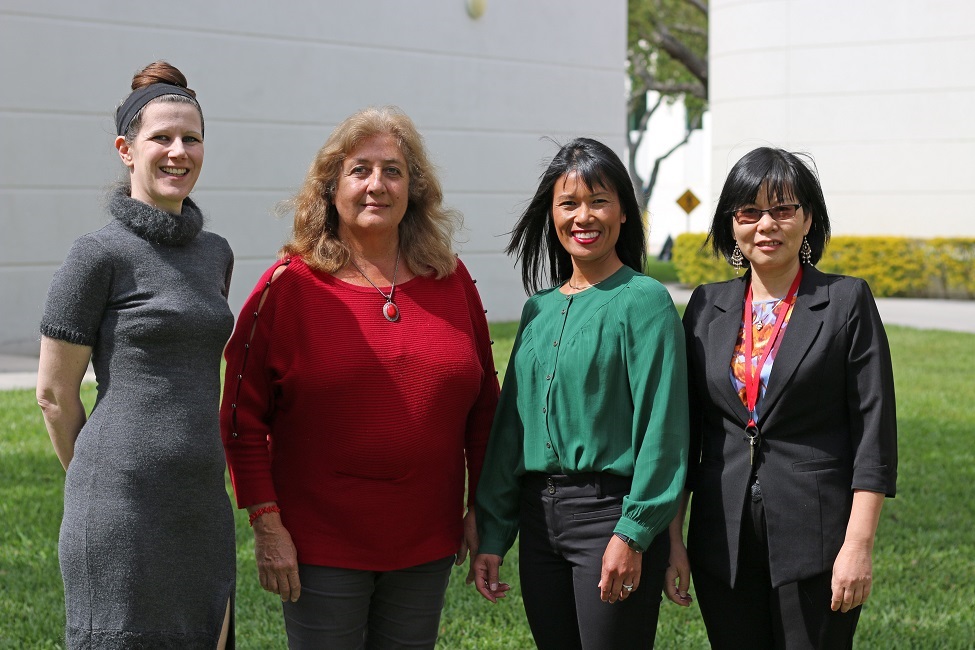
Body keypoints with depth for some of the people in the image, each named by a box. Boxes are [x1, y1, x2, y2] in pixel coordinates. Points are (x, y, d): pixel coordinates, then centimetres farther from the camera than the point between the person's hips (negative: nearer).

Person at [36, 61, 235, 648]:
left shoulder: (215, 252, 12)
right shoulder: (101, 255, -8)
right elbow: (55, 392, -3)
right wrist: (103, 484, 7)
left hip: (204, 506, 6)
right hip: (125, 513, -6)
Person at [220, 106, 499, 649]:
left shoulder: (451, 281, 4)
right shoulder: (290, 286, -6)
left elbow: (483, 404, 11)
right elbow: (242, 417, -5)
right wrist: (266, 524, -9)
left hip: (427, 544, 3)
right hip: (321, 549, -3)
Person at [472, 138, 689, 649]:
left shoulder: (644, 300, -7)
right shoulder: (540, 308, 11)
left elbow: (661, 426, -11)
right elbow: (511, 422, 12)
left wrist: (633, 534, -17)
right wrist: (493, 535, 9)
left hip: (609, 510, -6)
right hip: (539, 518, 6)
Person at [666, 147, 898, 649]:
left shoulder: (847, 301, -2)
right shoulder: (707, 306, 8)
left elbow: (874, 430, -5)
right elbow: (684, 430, 10)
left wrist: (858, 545, -12)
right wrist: (672, 541, 6)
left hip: (815, 539, -3)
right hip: (723, 544, 3)